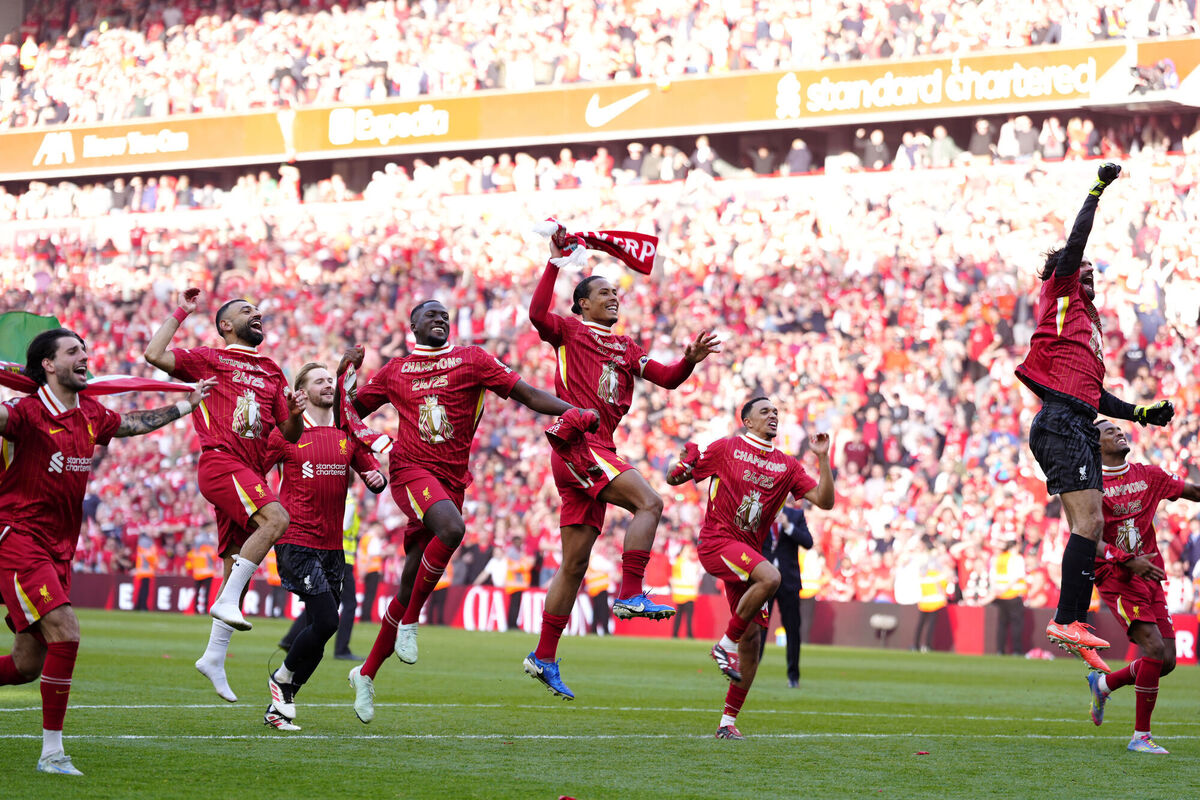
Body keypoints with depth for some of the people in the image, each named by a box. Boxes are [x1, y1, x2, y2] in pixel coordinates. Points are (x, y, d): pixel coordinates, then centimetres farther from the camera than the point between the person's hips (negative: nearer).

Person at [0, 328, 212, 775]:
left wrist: (188, 404, 36)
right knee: (65, 634, -19)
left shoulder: (90, 414, 11)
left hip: (58, 550, 8)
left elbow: (134, 423, 30)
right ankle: (51, 752, -11)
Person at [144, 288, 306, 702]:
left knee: (238, 567, 6)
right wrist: (180, 314, 2)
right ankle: (226, 601, -27)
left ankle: (214, 657, 13)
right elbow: (155, 354, -6)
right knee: (275, 519, -29)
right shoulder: (208, 360, 7)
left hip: (251, 473, 7)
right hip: (220, 462, -7)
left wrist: (295, 412, 2)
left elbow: (290, 434, 24)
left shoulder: (272, 373, 24)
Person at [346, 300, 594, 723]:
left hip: (452, 478, 2)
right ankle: (410, 621, -18)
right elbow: (353, 410, 25)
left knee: (411, 586, 6)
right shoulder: (396, 370, 13)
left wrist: (574, 411, -9)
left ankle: (367, 674, 19)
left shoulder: (471, 360, 9)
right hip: (411, 468, -2)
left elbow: (526, 394, 5)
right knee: (451, 528, -34)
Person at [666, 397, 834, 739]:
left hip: (748, 551, 6)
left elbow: (824, 501, 5)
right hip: (717, 541, -6)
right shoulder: (726, 448, 1)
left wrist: (822, 458, -4)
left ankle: (728, 720, 10)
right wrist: (684, 465, -18)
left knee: (751, 638, 1)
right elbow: (673, 479, 5)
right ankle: (726, 644, -15)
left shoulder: (787, 465, 12)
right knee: (770, 577, -32)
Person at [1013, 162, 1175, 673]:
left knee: (1090, 526, 3)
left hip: (1080, 427, 9)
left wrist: (1140, 413, 21)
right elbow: (1073, 247, -6)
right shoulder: (1058, 298, 7)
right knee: (1089, 521, -18)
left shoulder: (1089, 323, 29)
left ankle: (1074, 625, 0)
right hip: (1062, 421, -9)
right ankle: (1066, 621, -22)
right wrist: (1097, 191, 0)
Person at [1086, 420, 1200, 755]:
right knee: (1155, 648, -20)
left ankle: (1103, 683, 28)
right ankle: (1140, 736, -11)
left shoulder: (1147, 475, 12)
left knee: (1166, 661, 1)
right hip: (1116, 580, -6)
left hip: (1150, 580, 6)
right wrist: (1129, 561, -23)